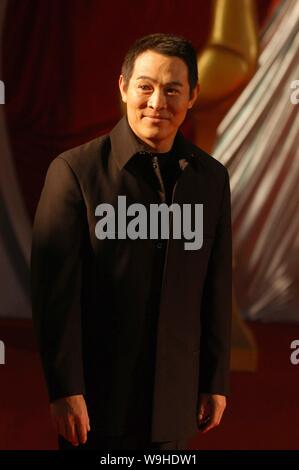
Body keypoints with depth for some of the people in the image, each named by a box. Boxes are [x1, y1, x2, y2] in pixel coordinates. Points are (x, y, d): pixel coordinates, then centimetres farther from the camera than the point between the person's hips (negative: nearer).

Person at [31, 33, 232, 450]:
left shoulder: (212, 178, 5)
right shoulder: (75, 170, -8)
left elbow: (218, 289, 8)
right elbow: (55, 290, -10)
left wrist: (216, 383, 9)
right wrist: (64, 391, -13)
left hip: (174, 401, 4)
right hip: (98, 401, -3)